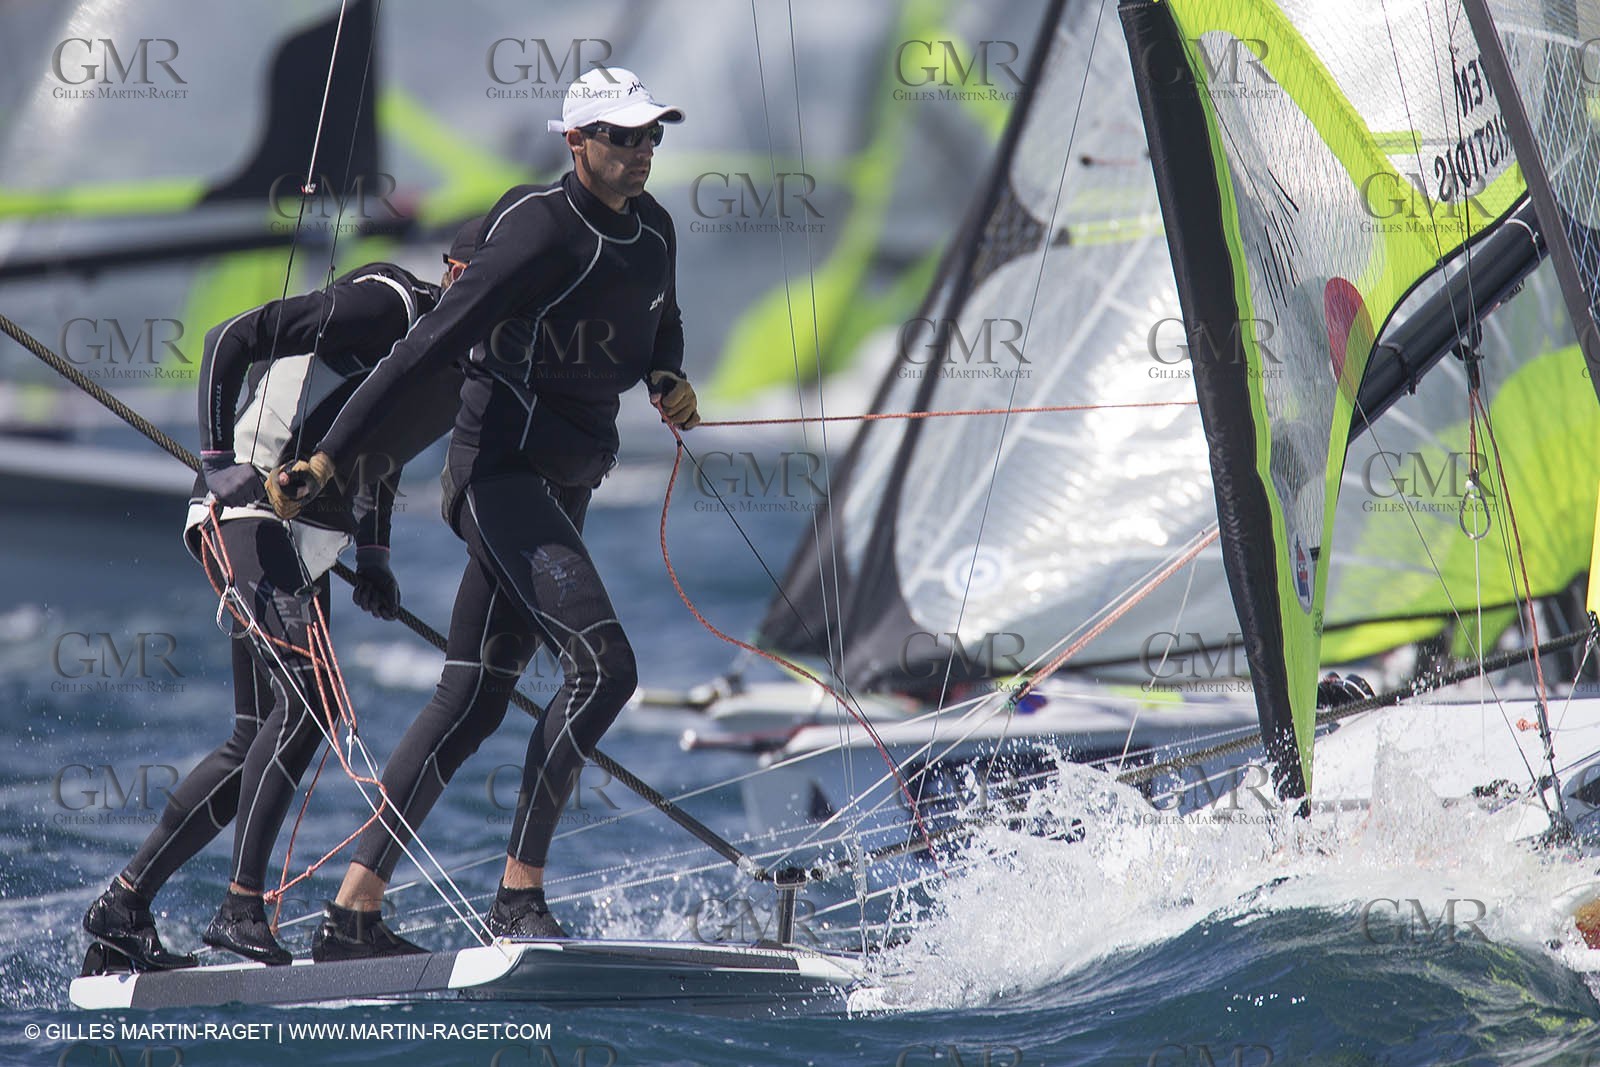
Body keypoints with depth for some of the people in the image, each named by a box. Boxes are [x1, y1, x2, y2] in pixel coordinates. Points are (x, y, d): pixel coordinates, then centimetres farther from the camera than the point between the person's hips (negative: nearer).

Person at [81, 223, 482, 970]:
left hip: (309, 542, 10)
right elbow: (232, 339, -14)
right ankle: (242, 907, -24)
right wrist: (218, 458, -22)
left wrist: (373, 554, 16)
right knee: (306, 700, -24)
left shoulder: (461, 370, 14)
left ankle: (124, 904, 15)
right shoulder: (385, 304, -12)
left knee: (261, 743, 8)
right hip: (250, 511, -10)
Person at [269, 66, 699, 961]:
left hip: (563, 485, 9)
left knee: (472, 704, 7)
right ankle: (519, 895, -15)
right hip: (502, 472, -9)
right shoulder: (542, 234, -17)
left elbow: (660, 327, 30)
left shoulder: (654, 230, 9)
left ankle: (354, 913, 9)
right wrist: (330, 456, -22)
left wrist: (670, 381, 6)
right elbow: (428, 346, -19)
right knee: (605, 665, -20)